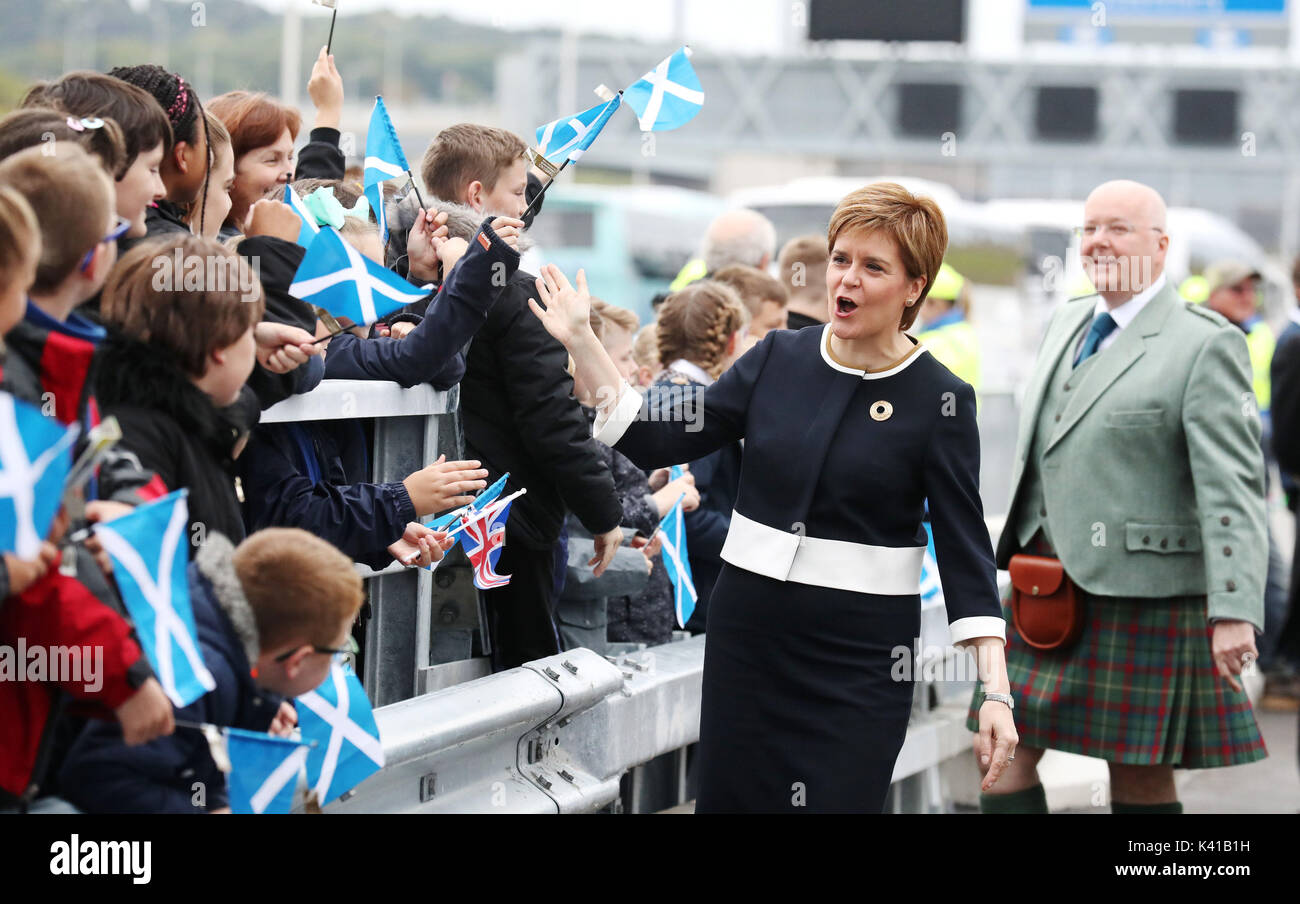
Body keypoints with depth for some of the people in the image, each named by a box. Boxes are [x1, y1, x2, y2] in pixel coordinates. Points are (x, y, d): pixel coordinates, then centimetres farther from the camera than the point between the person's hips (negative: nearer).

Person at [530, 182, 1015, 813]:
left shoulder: (940, 400, -7)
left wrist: (995, 690, -16)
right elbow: (658, 442, 4)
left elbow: (965, 549, -9)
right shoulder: (778, 358, 4)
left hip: (860, 664, -4)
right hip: (747, 636, 4)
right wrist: (581, 342, -3)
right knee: (726, 796, 8)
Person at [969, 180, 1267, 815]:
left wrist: (1234, 611, -24)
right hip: (1044, 592, 7)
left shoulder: (1206, 345, -9)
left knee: (1139, 775, 2)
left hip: (1138, 596, -7)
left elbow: (1233, 487, -16)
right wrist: (1016, 558, 24)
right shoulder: (1067, 323, 14)